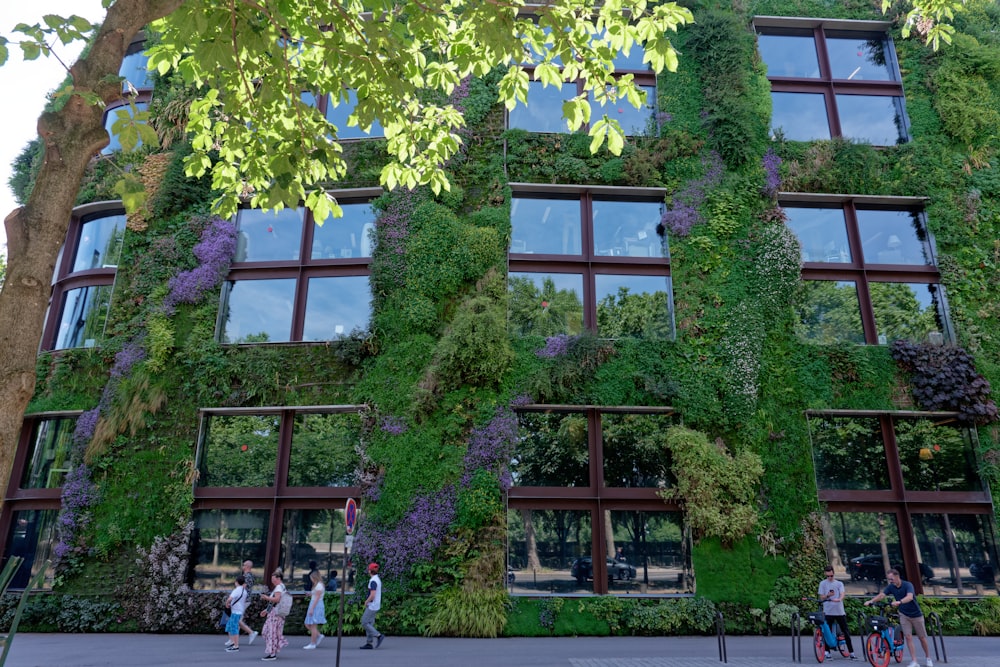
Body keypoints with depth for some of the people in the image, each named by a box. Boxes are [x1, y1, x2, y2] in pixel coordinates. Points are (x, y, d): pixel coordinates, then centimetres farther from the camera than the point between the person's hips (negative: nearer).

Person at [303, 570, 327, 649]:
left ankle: (313, 644, 2)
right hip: (314, 606, 10)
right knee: (308, 624, 10)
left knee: (313, 625, -4)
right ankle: (319, 635, 16)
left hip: (316, 606, -10)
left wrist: (312, 609, -20)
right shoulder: (317, 585, 17)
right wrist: (311, 595, 9)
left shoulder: (319, 585, -13)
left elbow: (317, 598, -18)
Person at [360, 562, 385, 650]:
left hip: (372, 606, -9)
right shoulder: (378, 579, 11)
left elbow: (372, 595, -27)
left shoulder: (373, 581, -20)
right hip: (375, 605, 9)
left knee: (364, 623, -4)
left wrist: (366, 602, -10)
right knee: (369, 623, 11)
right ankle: (369, 643, 12)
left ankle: (379, 635, -7)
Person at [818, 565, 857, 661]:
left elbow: (842, 594, -7)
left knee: (846, 632, 3)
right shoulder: (823, 583, 7)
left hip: (839, 611, 1)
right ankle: (827, 651, 10)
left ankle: (851, 653, 9)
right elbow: (821, 598, 4)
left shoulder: (839, 583, 9)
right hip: (828, 612, -1)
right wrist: (828, 595, -16)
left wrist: (839, 599, -29)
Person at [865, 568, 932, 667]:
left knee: (922, 638, 9)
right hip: (904, 615, 3)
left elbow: (910, 597, -42)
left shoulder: (908, 585, -24)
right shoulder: (891, 587, -10)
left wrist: (899, 602, -59)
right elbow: (881, 595, -19)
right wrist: (871, 601, -34)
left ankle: (928, 658, 30)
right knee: (908, 637, -6)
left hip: (916, 615, -3)